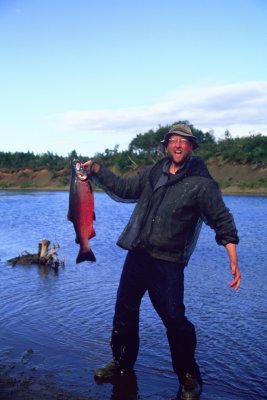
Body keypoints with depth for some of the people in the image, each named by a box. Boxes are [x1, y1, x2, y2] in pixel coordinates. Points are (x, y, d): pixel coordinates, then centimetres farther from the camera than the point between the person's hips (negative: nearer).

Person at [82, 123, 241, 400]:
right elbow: (124, 189, 19)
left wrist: (233, 260, -14)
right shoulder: (152, 173, 9)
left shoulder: (201, 182, -6)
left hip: (168, 263, -5)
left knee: (175, 320, -6)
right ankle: (122, 363, 35)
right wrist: (97, 170, 9)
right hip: (137, 254, 6)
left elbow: (222, 221, -5)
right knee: (124, 310, 14)